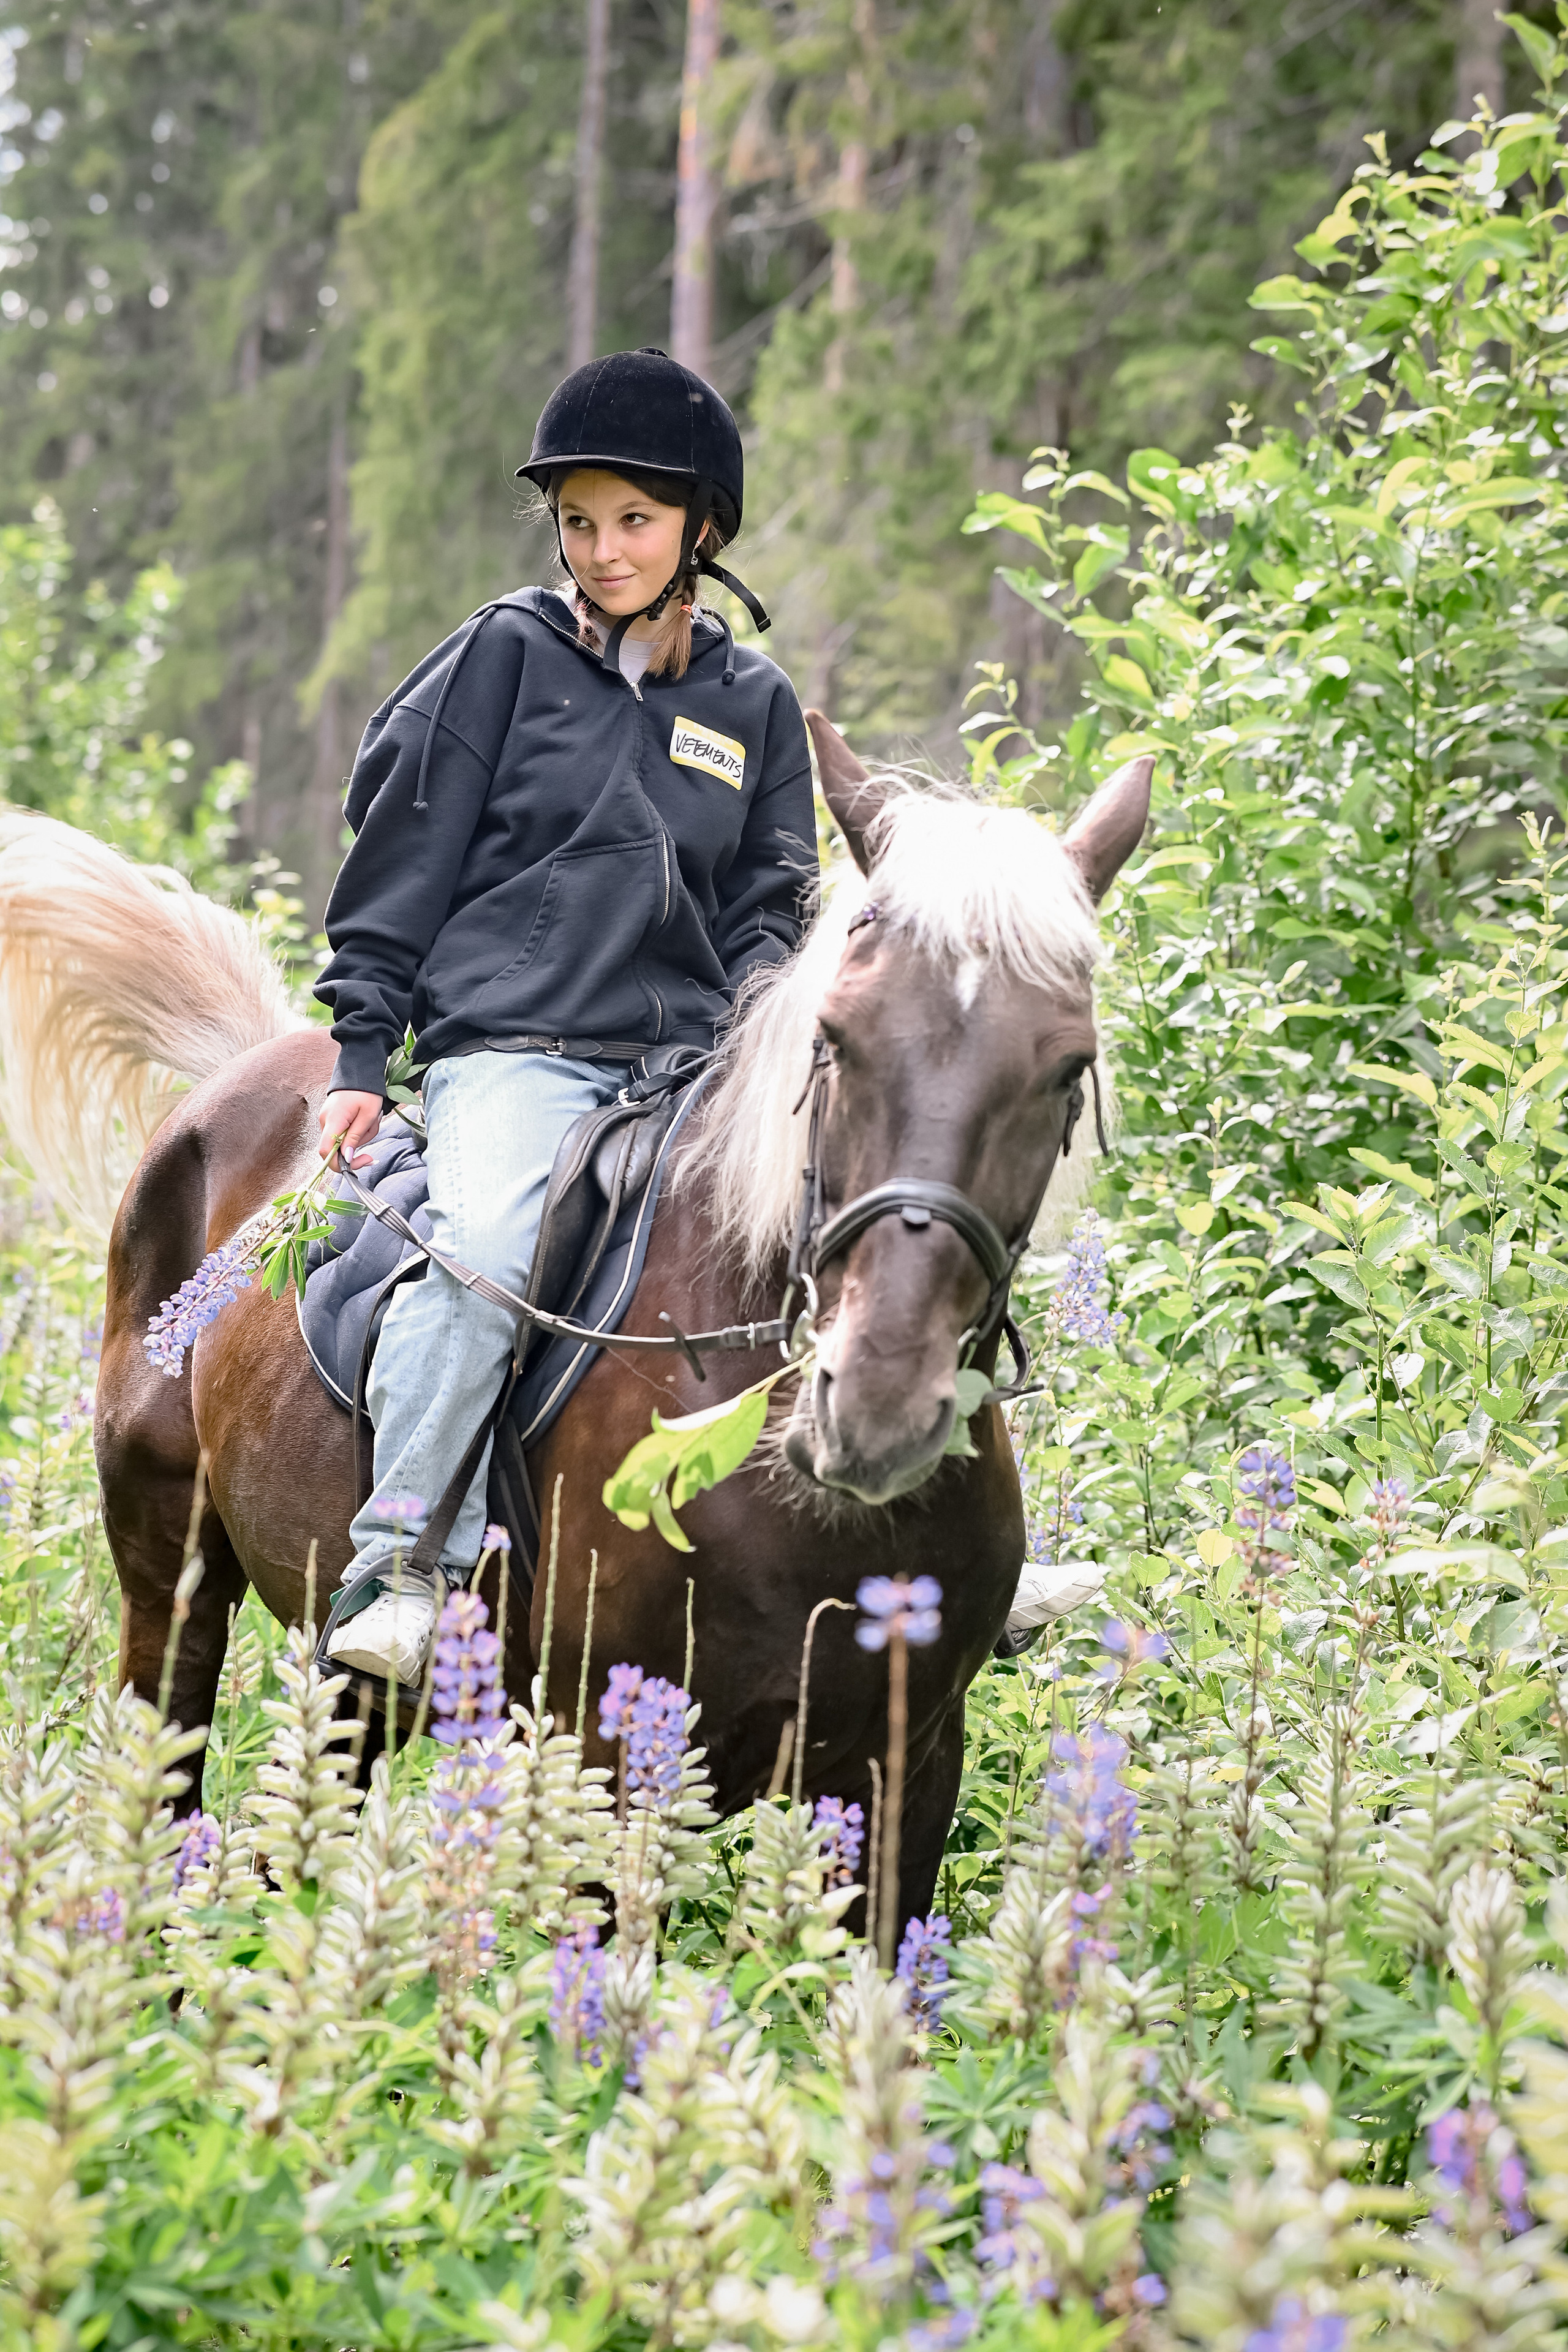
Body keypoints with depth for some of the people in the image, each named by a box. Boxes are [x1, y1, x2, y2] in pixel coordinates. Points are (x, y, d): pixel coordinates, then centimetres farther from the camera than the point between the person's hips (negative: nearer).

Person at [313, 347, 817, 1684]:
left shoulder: (756, 705, 17)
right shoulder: (509, 654, 8)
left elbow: (769, 906, 22)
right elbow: (405, 859, 8)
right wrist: (364, 1057, 2)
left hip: (685, 1061, 4)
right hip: (510, 1043, -4)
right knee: (484, 1245, -34)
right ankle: (395, 1573, -33)